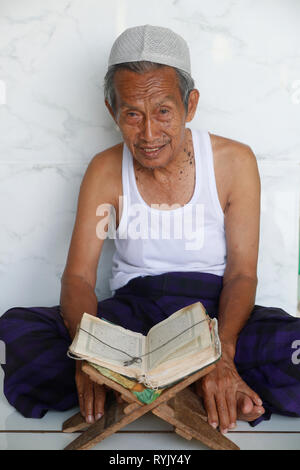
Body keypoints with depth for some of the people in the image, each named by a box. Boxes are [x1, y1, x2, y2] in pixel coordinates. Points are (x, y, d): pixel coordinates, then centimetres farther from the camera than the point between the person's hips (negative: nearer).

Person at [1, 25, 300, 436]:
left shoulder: (235, 161, -5)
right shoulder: (105, 171, -1)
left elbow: (242, 273, -6)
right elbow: (78, 275, -7)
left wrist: (222, 352, -27)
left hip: (213, 309, -1)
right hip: (132, 308, 2)